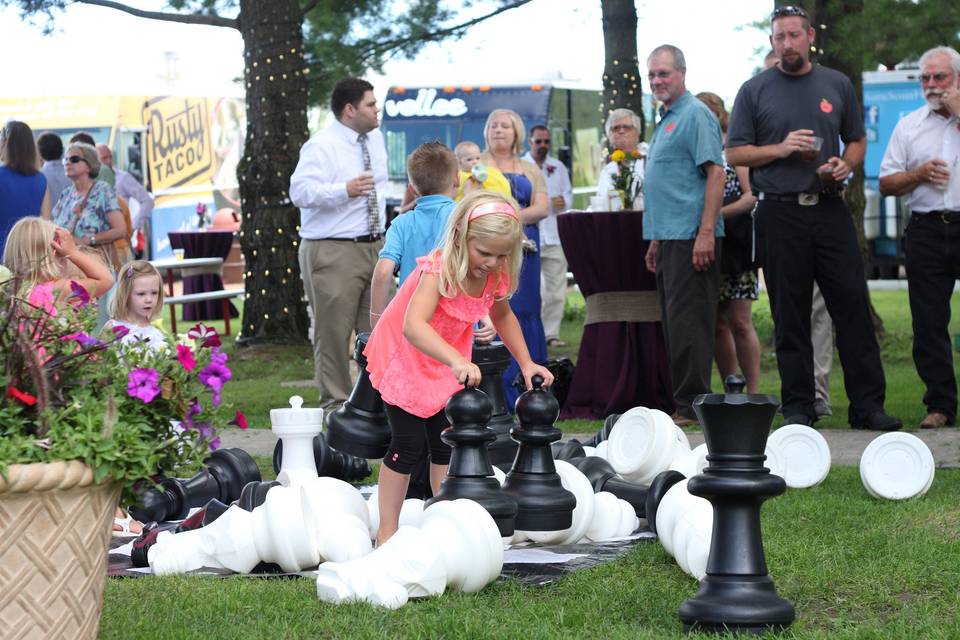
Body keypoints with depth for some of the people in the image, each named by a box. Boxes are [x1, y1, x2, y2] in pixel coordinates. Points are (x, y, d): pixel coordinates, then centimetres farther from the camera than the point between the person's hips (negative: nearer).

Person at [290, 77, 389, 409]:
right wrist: (345, 191, -33)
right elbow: (300, 192, -23)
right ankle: (335, 405, 5)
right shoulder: (320, 146, -12)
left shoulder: (375, 139, 13)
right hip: (333, 253, -7)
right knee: (333, 333, -2)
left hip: (374, 246, 8)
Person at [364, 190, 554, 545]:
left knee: (447, 442, 4)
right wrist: (457, 360, -64)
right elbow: (413, 326, -51)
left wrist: (525, 362, 1)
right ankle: (387, 531, 3)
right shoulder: (439, 270, -35)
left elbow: (503, 316, 10)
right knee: (409, 443, -8)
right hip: (403, 354, -6)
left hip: (450, 362, 6)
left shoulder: (497, 277, -14)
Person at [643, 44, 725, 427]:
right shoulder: (667, 120, 21)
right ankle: (681, 402, 14)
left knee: (687, 322, -10)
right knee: (673, 322, 10)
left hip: (690, 237, -10)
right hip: (670, 237, 10)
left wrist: (706, 233, -23)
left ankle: (692, 404, -8)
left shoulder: (695, 115, -8)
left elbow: (715, 173, -16)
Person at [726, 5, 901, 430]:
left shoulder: (837, 85, 12)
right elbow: (734, 153, 4)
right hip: (780, 215, -2)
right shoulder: (754, 91, 5)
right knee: (790, 316, 2)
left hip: (830, 209, 2)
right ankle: (797, 407, 8)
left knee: (853, 307, -3)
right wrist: (780, 149, -11)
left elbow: (857, 140, 19)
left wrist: (846, 164, -3)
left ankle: (867, 405, 0)